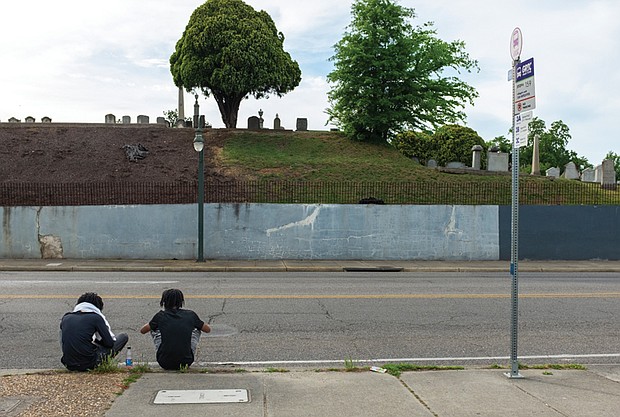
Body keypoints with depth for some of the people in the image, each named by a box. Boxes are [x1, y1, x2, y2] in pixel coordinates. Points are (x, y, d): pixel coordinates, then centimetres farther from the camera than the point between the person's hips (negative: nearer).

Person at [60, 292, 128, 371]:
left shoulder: (65, 318, 10)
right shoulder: (96, 317, -4)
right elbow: (110, 343, -3)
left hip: (69, 365, 6)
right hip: (88, 364, -6)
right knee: (124, 337, 8)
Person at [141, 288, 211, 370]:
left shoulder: (160, 315, 1)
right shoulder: (190, 314, 3)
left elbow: (142, 331, 14)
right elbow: (208, 329, 17)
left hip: (165, 364, 0)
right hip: (186, 362, 1)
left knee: (154, 329, 20)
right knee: (197, 330, 22)